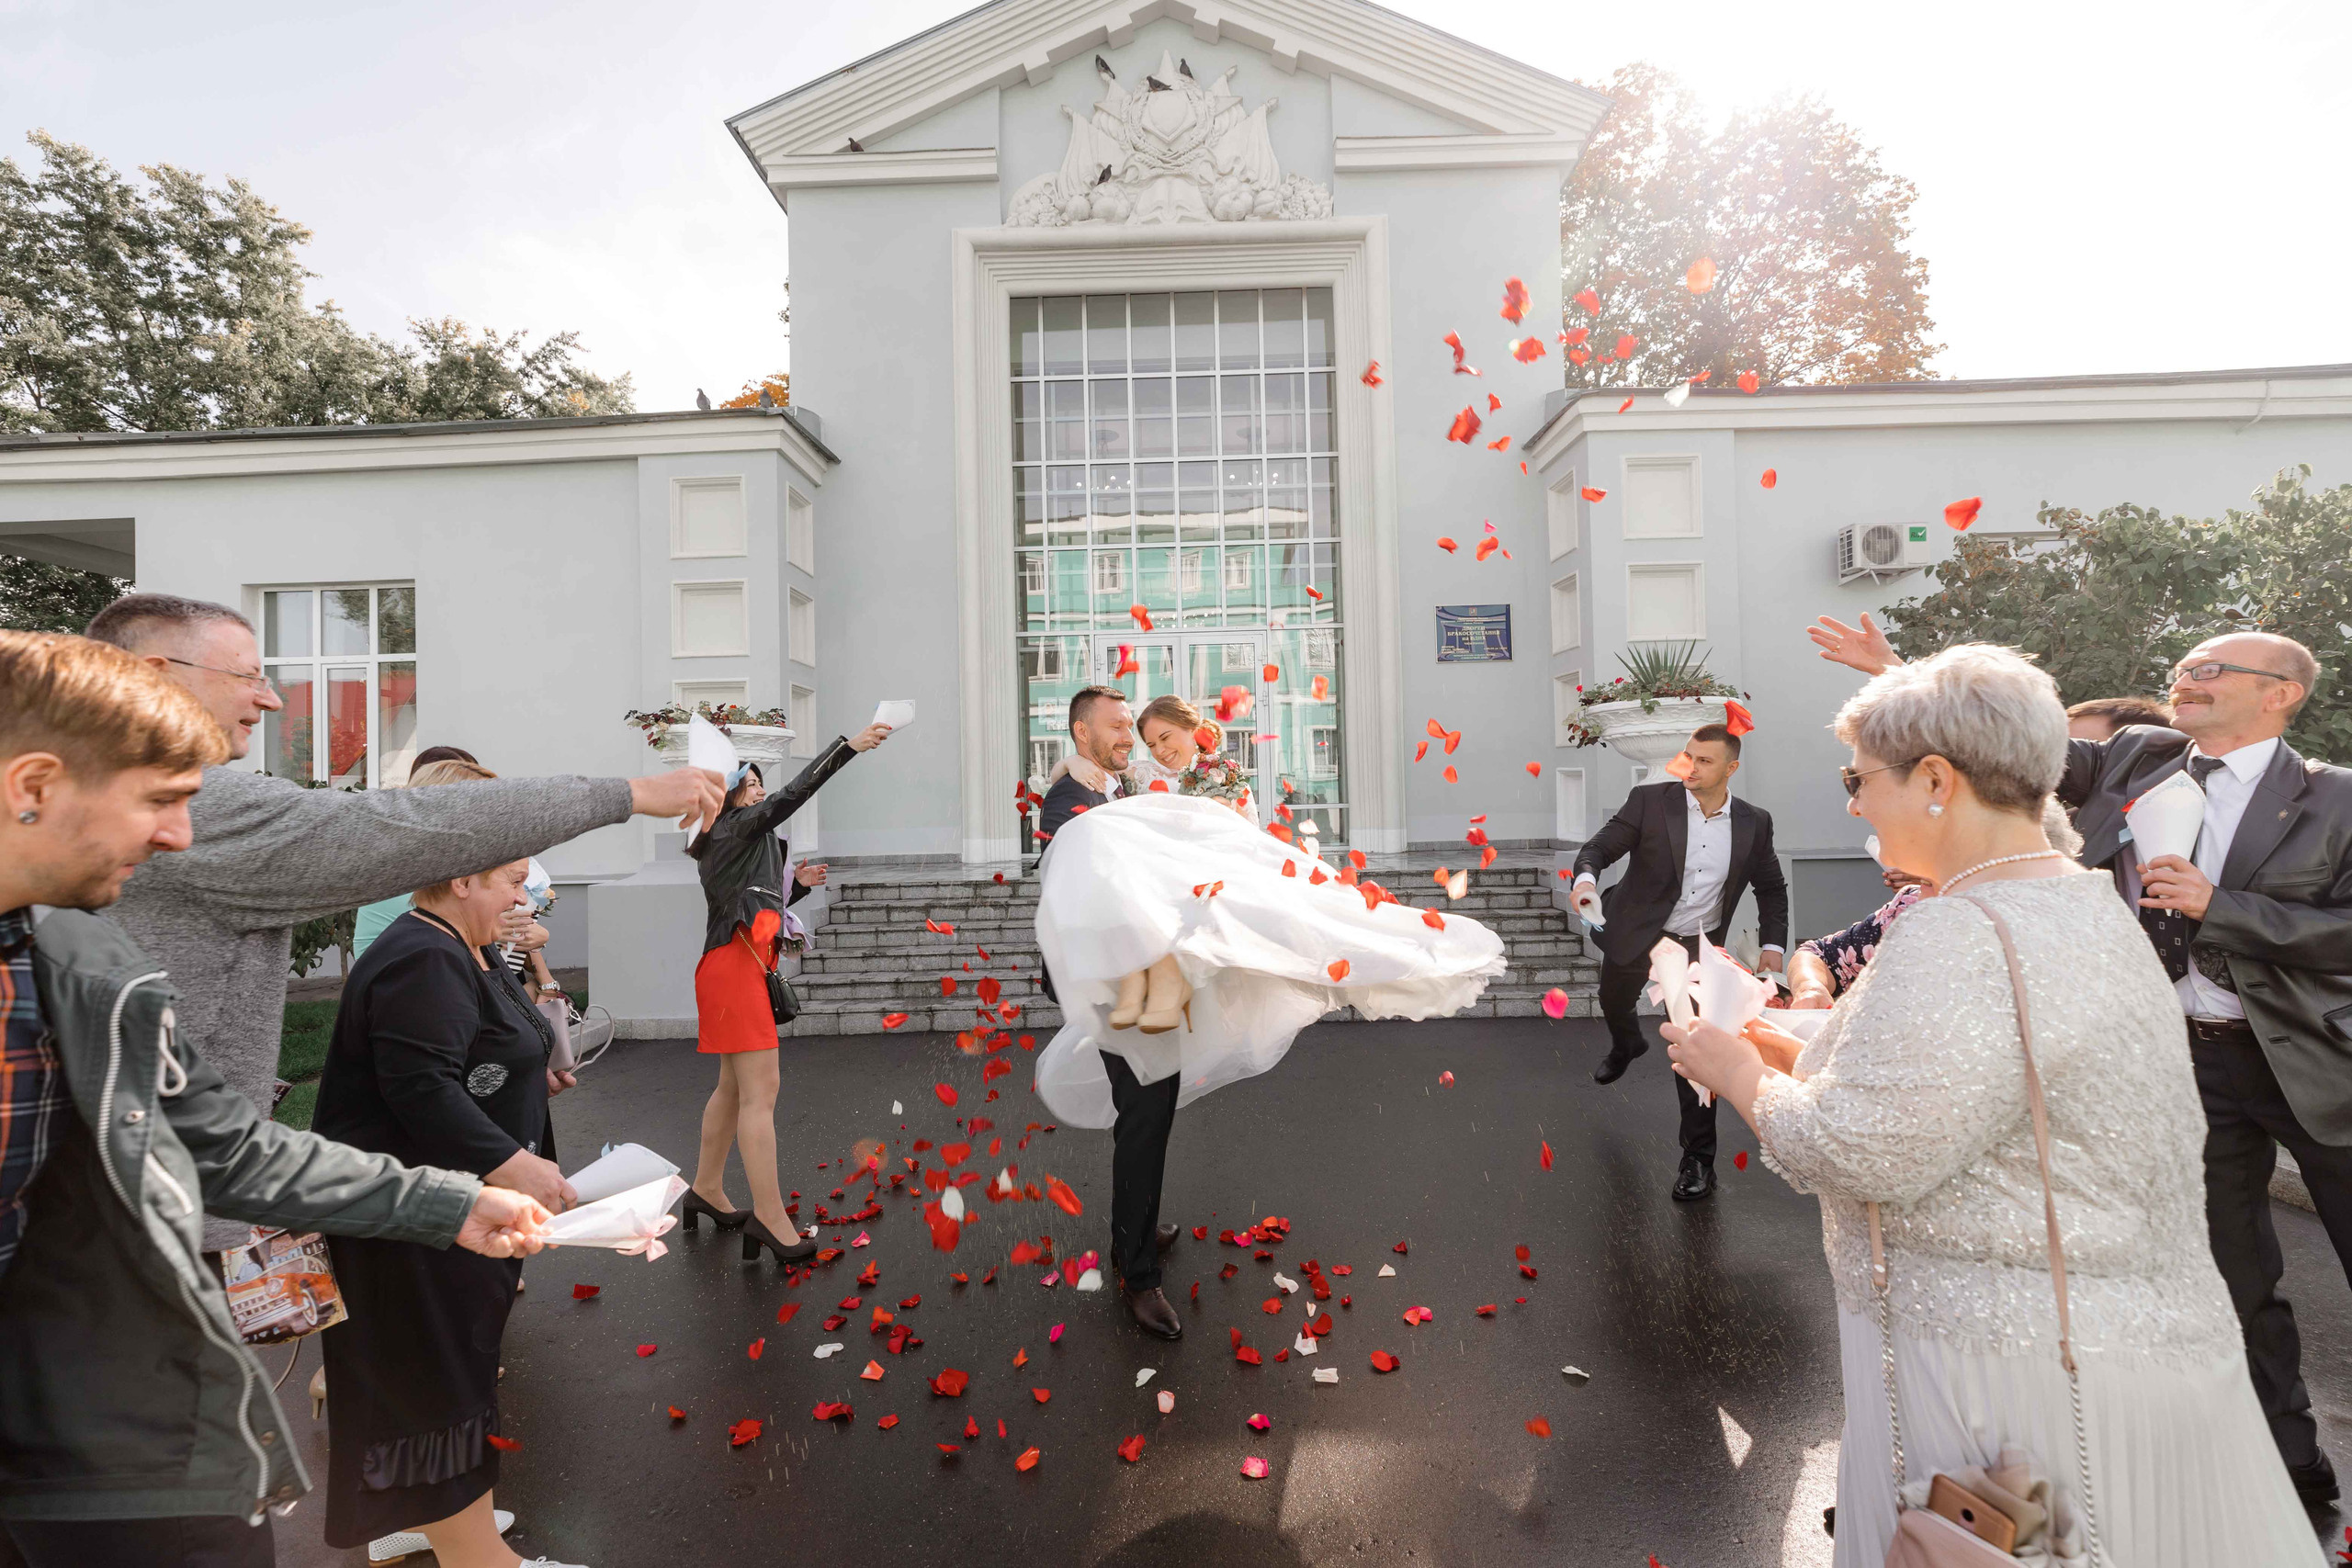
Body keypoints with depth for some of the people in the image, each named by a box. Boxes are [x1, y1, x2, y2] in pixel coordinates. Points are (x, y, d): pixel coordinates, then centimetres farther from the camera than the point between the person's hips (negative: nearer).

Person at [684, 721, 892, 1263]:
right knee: (761, 1091, -12)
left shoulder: (739, 844, 22)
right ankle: (770, 1218, -12)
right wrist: (848, 745, -19)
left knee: (734, 1086, 17)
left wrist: (797, 885, 12)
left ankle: (707, 1190, 28)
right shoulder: (734, 828, -4)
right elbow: (793, 795, -16)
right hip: (735, 967, -10)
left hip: (741, 965, 10)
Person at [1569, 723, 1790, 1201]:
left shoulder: (1754, 823, -5)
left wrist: (1773, 945, -2)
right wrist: (1586, 878, -38)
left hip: (1698, 946, 0)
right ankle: (1627, 1045, 62)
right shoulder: (1649, 801, -13)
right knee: (1615, 1005, 24)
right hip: (1636, 934, 1)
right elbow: (1600, 846, -15)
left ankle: (1698, 1159, 11)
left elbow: (1772, 888, 9)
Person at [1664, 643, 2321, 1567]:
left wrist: (1746, 1078, -10)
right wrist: (1800, 1059, 13)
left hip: (2020, 1377, -9)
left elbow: (1863, 1154, -26)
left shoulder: (1961, 941, -26)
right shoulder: (2083, 904, 9)